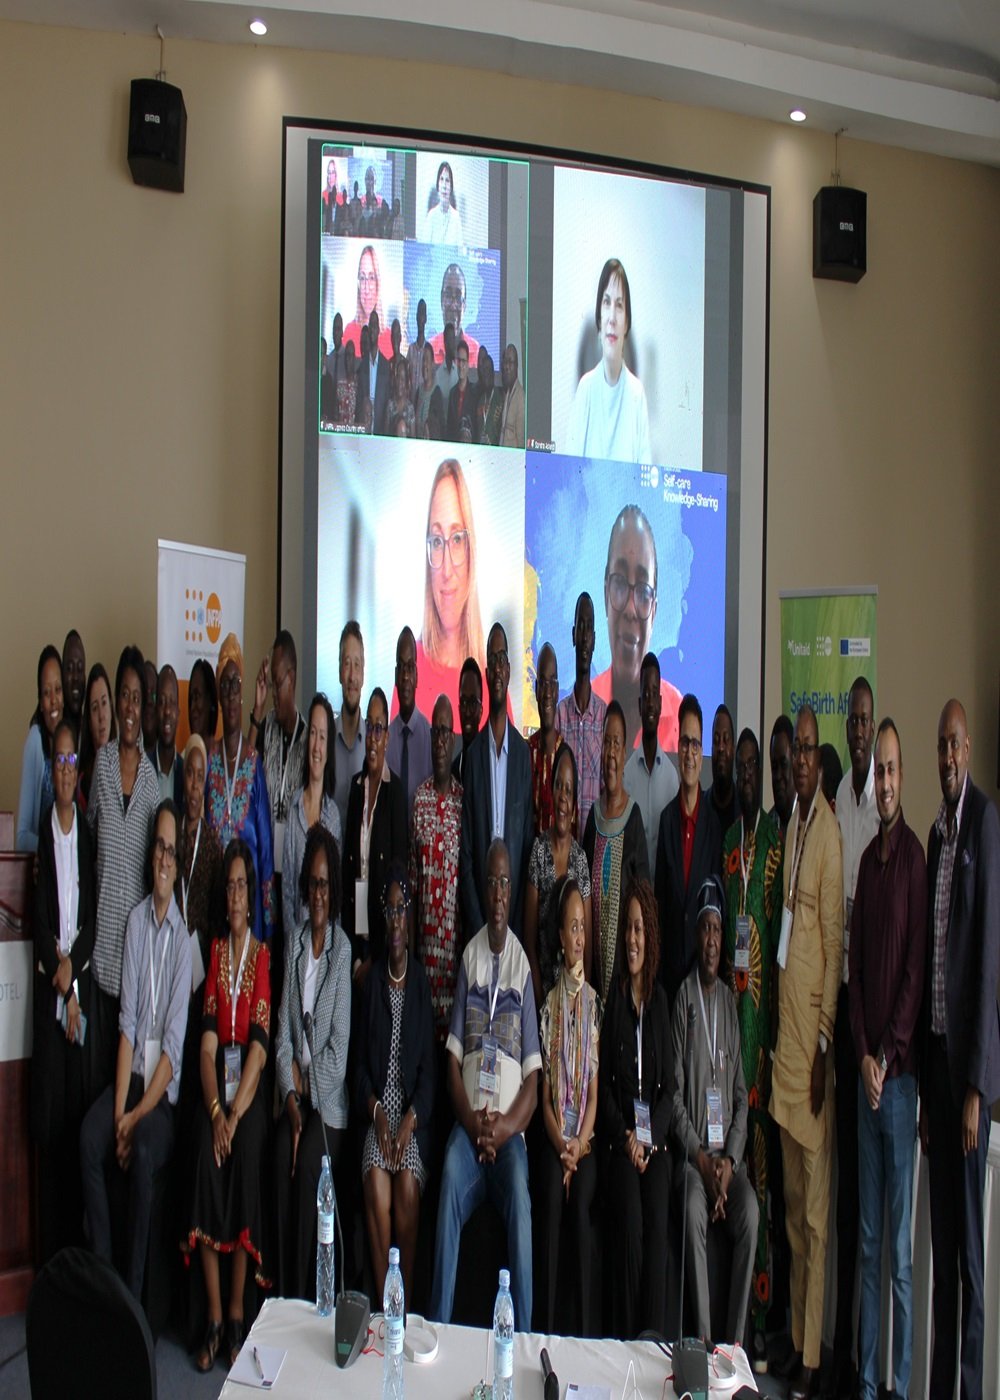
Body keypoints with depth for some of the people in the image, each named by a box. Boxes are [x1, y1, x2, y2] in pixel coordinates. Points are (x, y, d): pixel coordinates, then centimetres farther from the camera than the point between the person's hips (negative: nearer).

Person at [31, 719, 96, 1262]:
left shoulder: (88, 834, 7)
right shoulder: (42, 831, -3)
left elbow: (92, 913, 4)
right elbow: (39, 914, -6)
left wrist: (72, 964, -8)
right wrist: (56, 968, -12)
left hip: (82, 978, 3)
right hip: (48, 981, -3)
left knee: (79, 1098, 7)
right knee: (49, 1106, 2)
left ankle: (78, 1235, 18)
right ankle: (51, 1244, 12)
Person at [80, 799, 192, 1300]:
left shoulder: (185, 938, -9)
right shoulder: (135, 920, 3)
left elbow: (174, 1045, -10)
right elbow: (127, 1022, -1)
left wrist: (138, 1115, -16)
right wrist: (119, 1109, -10)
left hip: (165, 1088, -4)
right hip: (130, 1074, 4)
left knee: (142, 1151, -28)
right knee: (91, 1137, -20)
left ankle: (133, 1292, -13)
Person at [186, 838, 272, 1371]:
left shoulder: (263, 955, 2)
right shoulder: (215, 951, 11)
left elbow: (259, 1045, -6)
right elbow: (206, 1038, 3)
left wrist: (235, 1114, -16)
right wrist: (214, 1111, -10)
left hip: (251, 1087, -2)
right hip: (215, 1084, 3)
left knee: (245, 1161, -24)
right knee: (206, 1165, -19)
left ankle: (237, 1316, -7)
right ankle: (214, 1318, -5)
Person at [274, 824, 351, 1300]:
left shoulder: (343, 948, -5)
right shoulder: (293, 938, 9)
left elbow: (340, 1042, -7)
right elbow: (283, 1027, 5)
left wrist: (308, 1084, -10)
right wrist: (291, 1097, -5)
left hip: (329, 1098, -3)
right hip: (294, 1092, 3)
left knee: (309, 1163, -22)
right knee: (281, 1157, -18)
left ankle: (308, 1293, -10)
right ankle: (282, 1292, -7)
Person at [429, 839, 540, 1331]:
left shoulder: (523, 966, 5)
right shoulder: (468, 957, 11)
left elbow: (533, 1077, 3)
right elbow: (453, 1057, 6)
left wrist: (503, 1126, -14)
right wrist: (472, 1121, -9)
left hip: (511, 1130, -1)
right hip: (467, 1123, 1)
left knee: (520, 1198, -30)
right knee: (449, 1182, -29)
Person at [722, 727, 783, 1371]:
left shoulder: (777, 836, -2)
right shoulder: (728, 840, 15)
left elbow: (782, 923, -6)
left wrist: (774, 1006, -12)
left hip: (764, 999, -5)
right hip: (730, 997, 5)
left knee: (763, 1142, -3)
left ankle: (764, 1307, 6)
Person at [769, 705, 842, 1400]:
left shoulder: (831, 833, -13)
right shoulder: (790, 826, 12)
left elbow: (836, 940, -14)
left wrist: (825, 1037, -15)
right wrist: (790, 1024, 14)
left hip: (814, 1023, -8)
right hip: (784, 1013, 8)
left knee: (815, 1199, 1)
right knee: (791, 1193, 16)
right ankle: (793, 1331, 28)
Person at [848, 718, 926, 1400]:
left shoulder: (916, 857, -9)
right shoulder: (866, 858, 11)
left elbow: (917, 967, -12)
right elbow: (856, 965, 11)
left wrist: (889, 1056, -11)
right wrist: (862, 1053, 3)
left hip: (902, 1071, -6)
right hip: (865, 1069, 6)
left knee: (900, 1248, 3)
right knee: (868, 1240, 14)